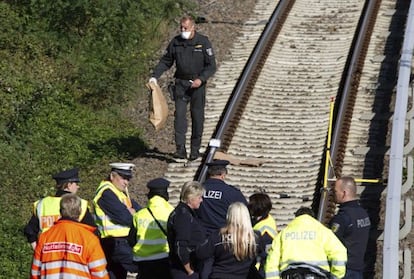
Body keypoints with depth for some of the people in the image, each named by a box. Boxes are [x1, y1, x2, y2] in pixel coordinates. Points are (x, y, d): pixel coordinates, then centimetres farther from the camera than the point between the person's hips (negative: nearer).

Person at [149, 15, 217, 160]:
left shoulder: (203, 42, -5)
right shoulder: (175, 42, 3)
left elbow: (211, 65, -6)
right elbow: (165, 61, 10)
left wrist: (201, 79, -21)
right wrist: (155, 76, -3)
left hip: (197, 84, -2)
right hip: (181, 84, 2)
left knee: (197, 117, 3)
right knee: (179, 115, -9)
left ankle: (195, 150, 13)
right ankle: (180, 149, -12)